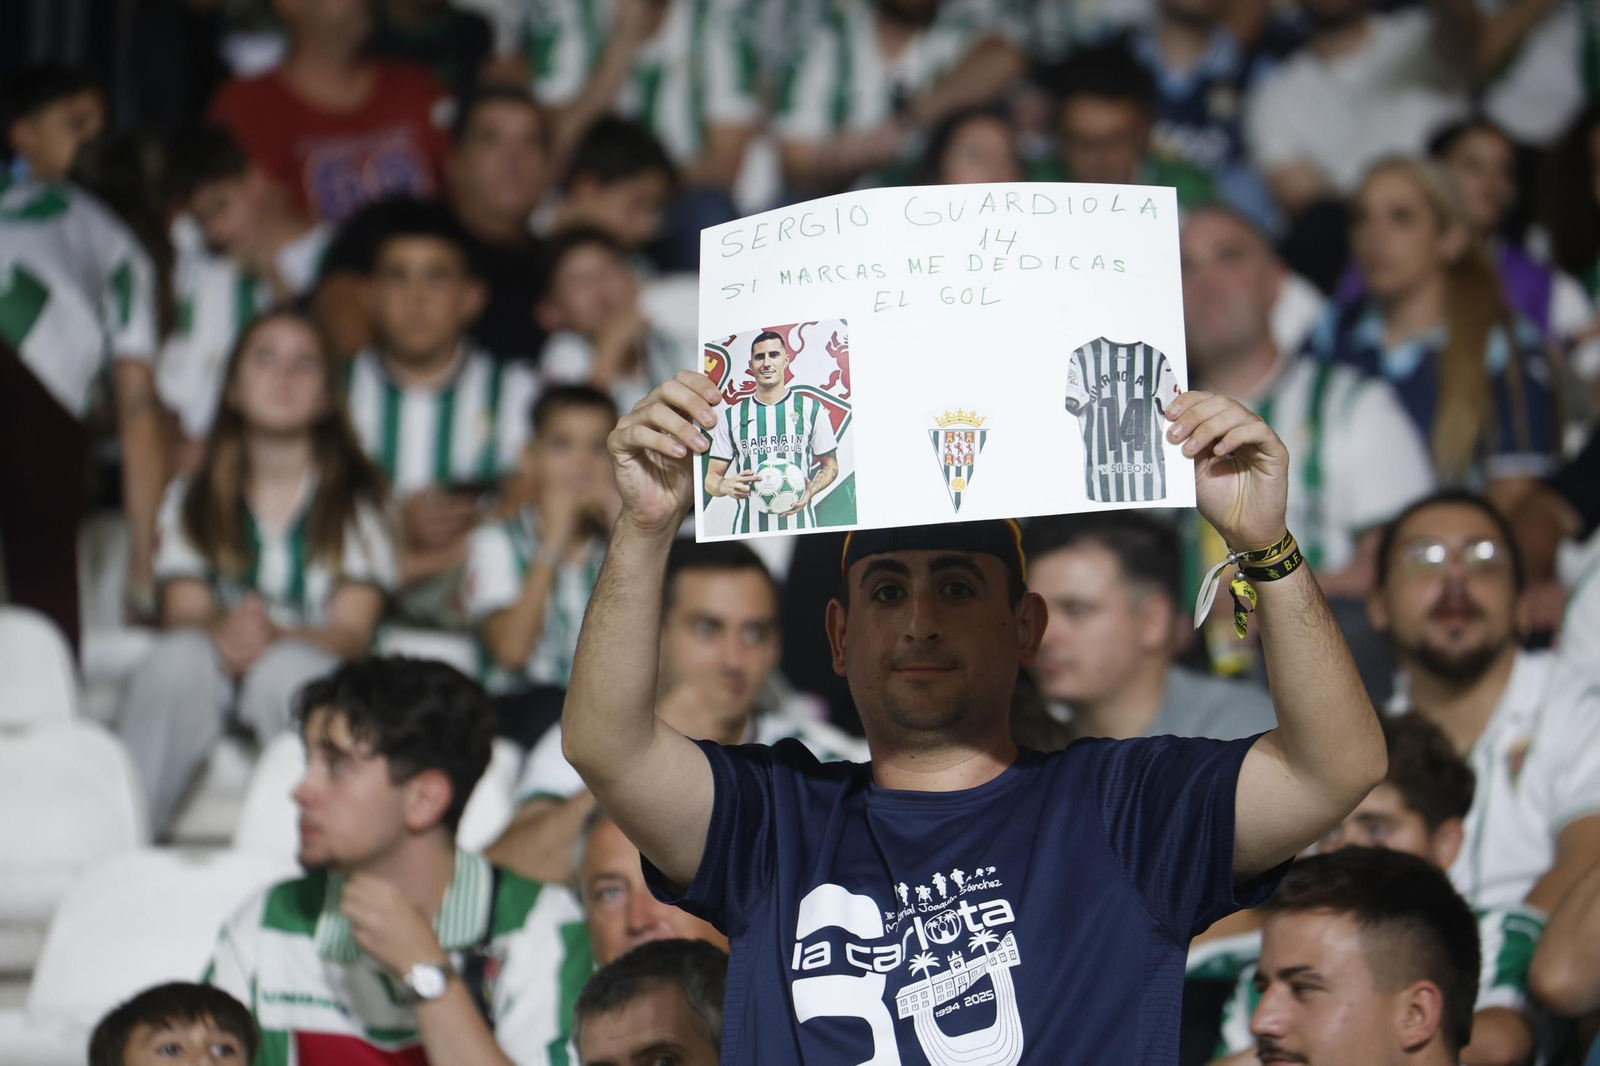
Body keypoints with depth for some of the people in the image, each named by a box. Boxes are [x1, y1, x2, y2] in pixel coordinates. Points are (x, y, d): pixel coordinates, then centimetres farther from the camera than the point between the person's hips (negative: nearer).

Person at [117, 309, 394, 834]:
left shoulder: (356, 500, 6)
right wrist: (223, 633, -24)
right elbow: (182, 613, 3)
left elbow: (353, 630, -5)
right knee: (179, 659, -34)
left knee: (288, 670, -38)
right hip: (213, 678, 2)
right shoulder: (191, 500, 14)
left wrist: (274, 637, -28)